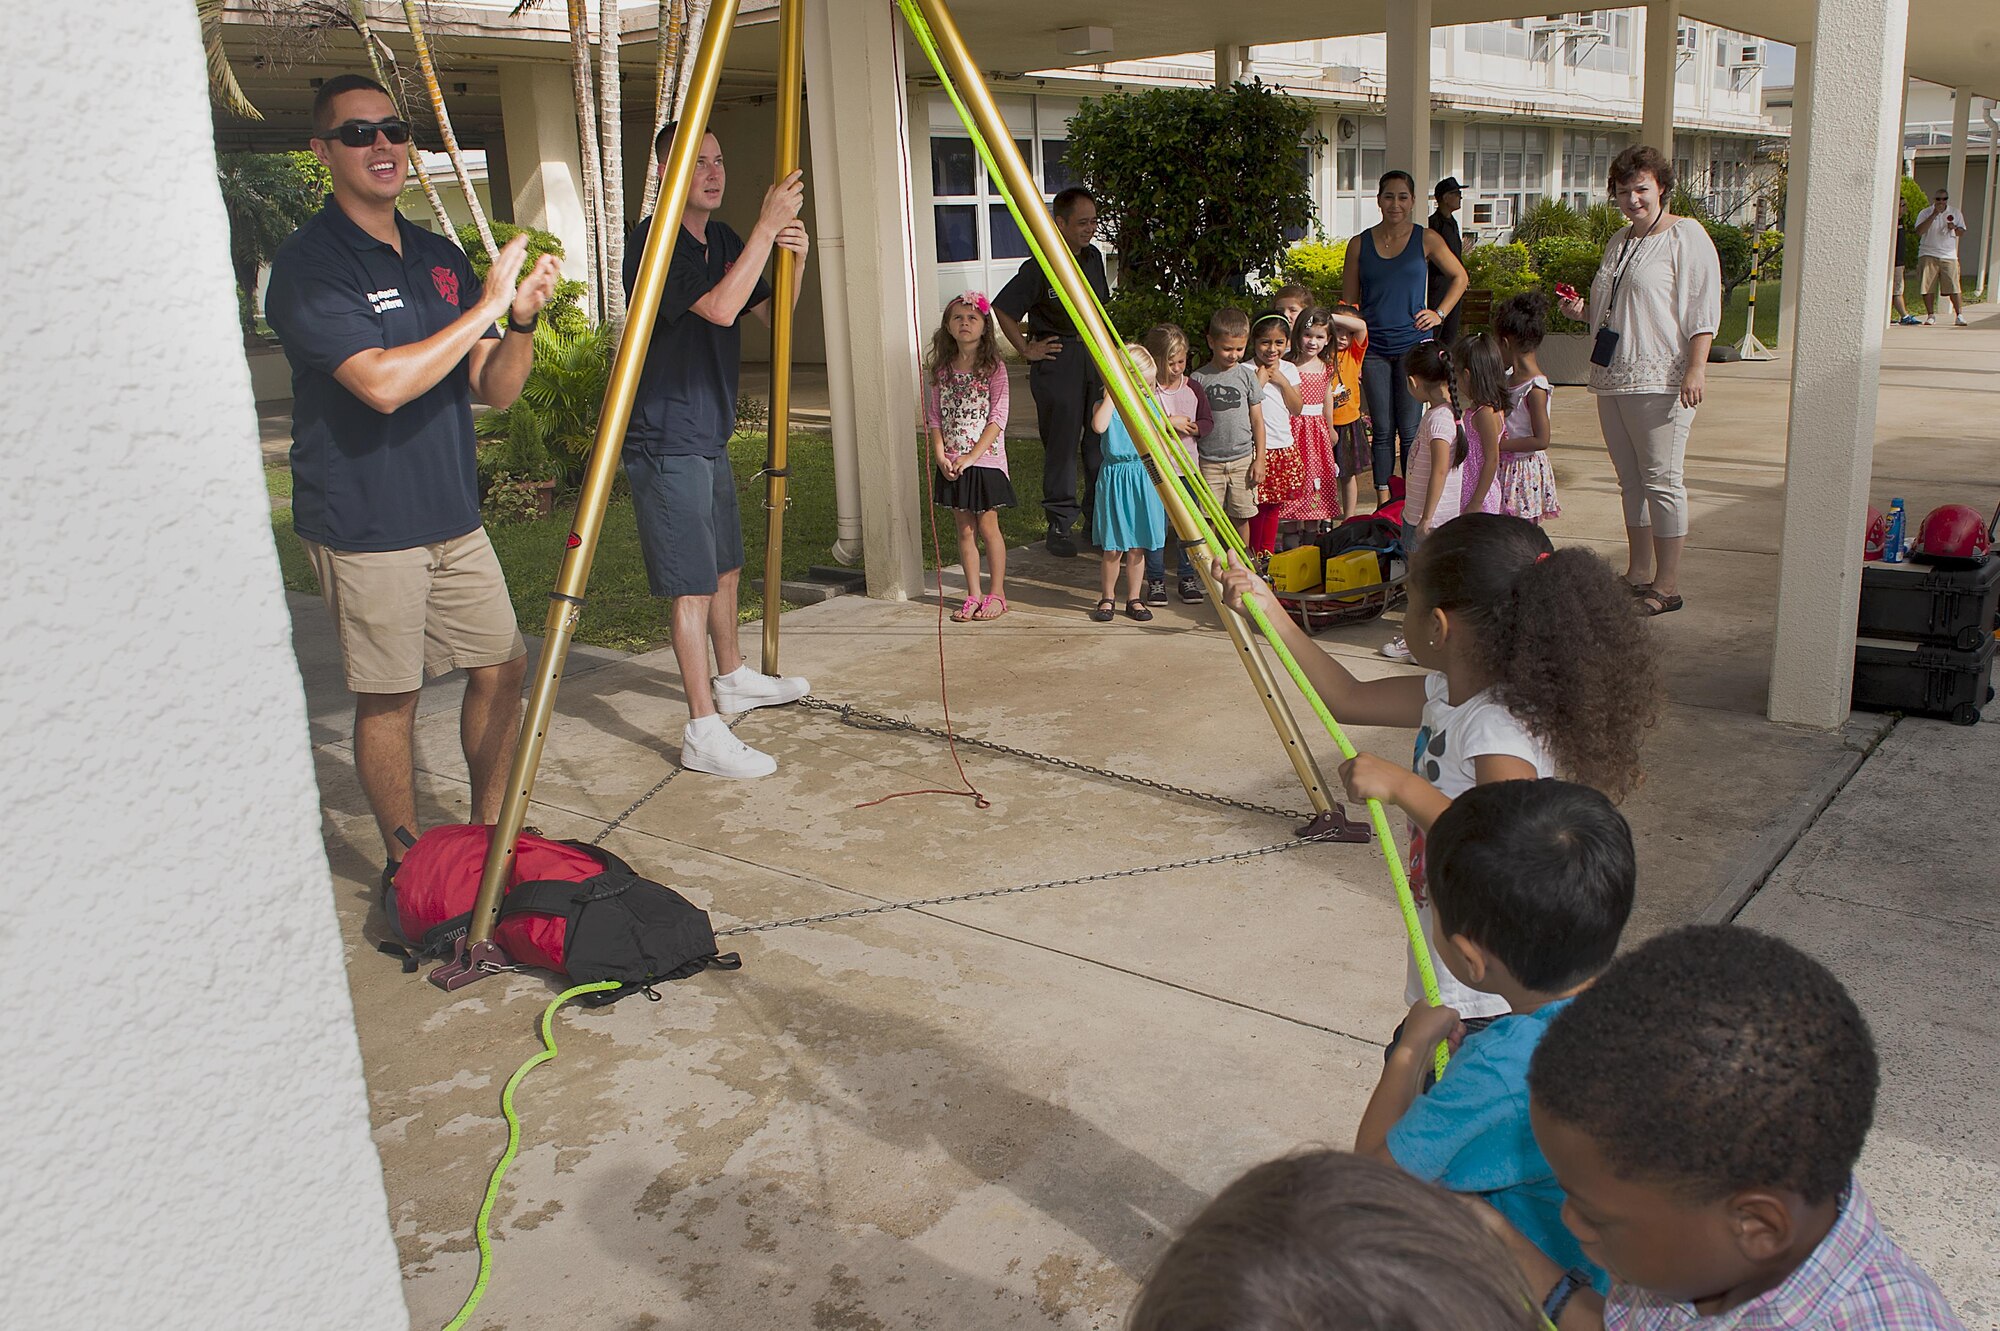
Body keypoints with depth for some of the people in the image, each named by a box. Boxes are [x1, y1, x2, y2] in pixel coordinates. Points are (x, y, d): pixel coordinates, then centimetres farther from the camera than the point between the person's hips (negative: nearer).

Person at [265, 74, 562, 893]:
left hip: (453, 516, 7)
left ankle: (487, 832, 28)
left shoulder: (441, 259, 10)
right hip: (364, 526, -7)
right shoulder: (309, 264, -11)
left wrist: (521, 320, -11)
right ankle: (408, 865, 19)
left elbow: (494, 390, 8)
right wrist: (485, 305, -20)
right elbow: (383, 382, -25)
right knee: (388, 698, 2)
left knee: (502, 665, 11)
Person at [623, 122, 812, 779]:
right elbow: (720, 307, -28)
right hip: (665, 444, -9)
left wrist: (794, 259, -4)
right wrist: (767, 226, -25)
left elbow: (770, 312, 15)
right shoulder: (652, 241, -15)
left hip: (711, 437, 9)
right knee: (694, 584, -9)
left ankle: (733, 677, 40)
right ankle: (703, 732, -5)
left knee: (726, 568, 21)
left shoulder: (722, 239, 12)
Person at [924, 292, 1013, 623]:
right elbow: (934, 416, 8)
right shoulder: (941, 369, 6)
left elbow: (998, 418, -11)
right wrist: (940, 454, -6)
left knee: (987, 526, 1)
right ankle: (973, 595, 16)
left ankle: (997, 594, 12)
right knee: (965, 529, 8)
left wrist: (971, 456, -16)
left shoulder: (993, 368, -6)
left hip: (985, 459, -4)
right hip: (952, 464, 4)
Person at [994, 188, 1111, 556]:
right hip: (1056, 361, -6)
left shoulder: (1094, 258, 9)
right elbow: (1002, 309, -6)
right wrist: (1027, 349, -5)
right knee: (1061, 443, -1)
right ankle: (1061, 523, 7)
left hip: (1094, 355, 6)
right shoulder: (1039, 267, -11)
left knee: (1102, 437, 6)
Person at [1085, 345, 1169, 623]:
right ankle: (1107, 598, 17)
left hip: (1144, 478, 3)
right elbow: (1099, 426, -27)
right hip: (1115, 478, -3)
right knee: (1112, 548, 2)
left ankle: (1134, 598, 19)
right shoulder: (1105, 404, -3)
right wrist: (1112, 393, -19)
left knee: (1137, 546, 8)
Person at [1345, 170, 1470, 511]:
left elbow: (1459, 278, 16)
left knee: (1410, 429, -3)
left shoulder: (1426, 240, 3)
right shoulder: (1359, 244, 5)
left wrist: (1439, 314, 4)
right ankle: (1383, 502, 11)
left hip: (1414, 345, -1)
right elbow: (1348, 303, 7)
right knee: (1382, 430, 4)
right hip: (1374, 348, 1)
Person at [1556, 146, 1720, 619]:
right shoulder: (1619, 242, 20)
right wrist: (1583, 312, 10)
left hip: (1660, 380, -8)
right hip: (1612, 377, 8)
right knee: (1631, 480, 13)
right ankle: (1638, 574, 22)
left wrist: (1695, 369, -20)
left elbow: (1703, 311, -11)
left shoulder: (1686, 237, -4)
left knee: (1661, 480, -7)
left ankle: (1667, 585, -1)